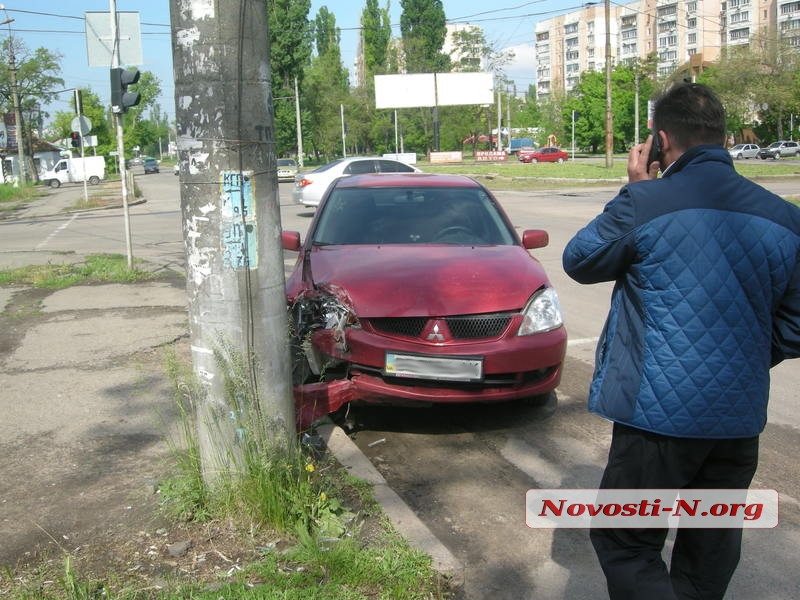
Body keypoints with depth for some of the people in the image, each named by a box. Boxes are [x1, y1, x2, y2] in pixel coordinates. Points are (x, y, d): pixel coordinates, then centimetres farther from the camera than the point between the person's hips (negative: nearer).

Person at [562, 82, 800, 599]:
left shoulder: (645, 203, -15)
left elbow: (580, 261, 3)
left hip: (661, 415, -5)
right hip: (741, 419, 6)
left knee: (625, 544, 7)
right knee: (710, 555, 20)